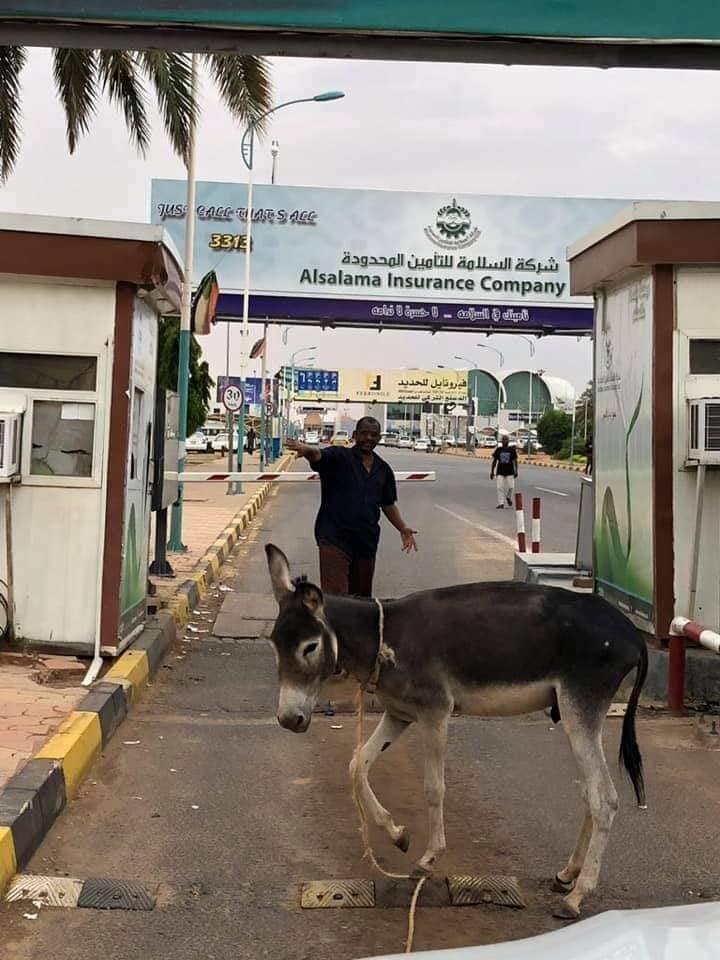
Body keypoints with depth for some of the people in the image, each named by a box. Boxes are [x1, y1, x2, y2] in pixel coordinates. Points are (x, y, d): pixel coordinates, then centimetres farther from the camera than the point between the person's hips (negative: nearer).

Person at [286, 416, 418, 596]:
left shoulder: (384, 469, 13)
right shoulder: (338, 457, -3)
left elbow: (388, 504, 23)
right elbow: (318, 456, -25)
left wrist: (403, 529, 13)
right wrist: (307, 449, -48)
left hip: (366, 542, 6)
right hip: (334, 539, -6)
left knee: (362, 597, 14)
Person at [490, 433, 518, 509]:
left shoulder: (512, 450, 2)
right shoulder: (498, 450, 5)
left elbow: (515, 461, 4)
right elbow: (494, 461, 8)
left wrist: (516, 471, -5)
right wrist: (492, 472, 5)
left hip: (510, 472, -1)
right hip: (500, 472, 1)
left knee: (511, 487, -3)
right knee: (500, 488, -5)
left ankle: (509, 498, 28)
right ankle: (501, 503, -1)